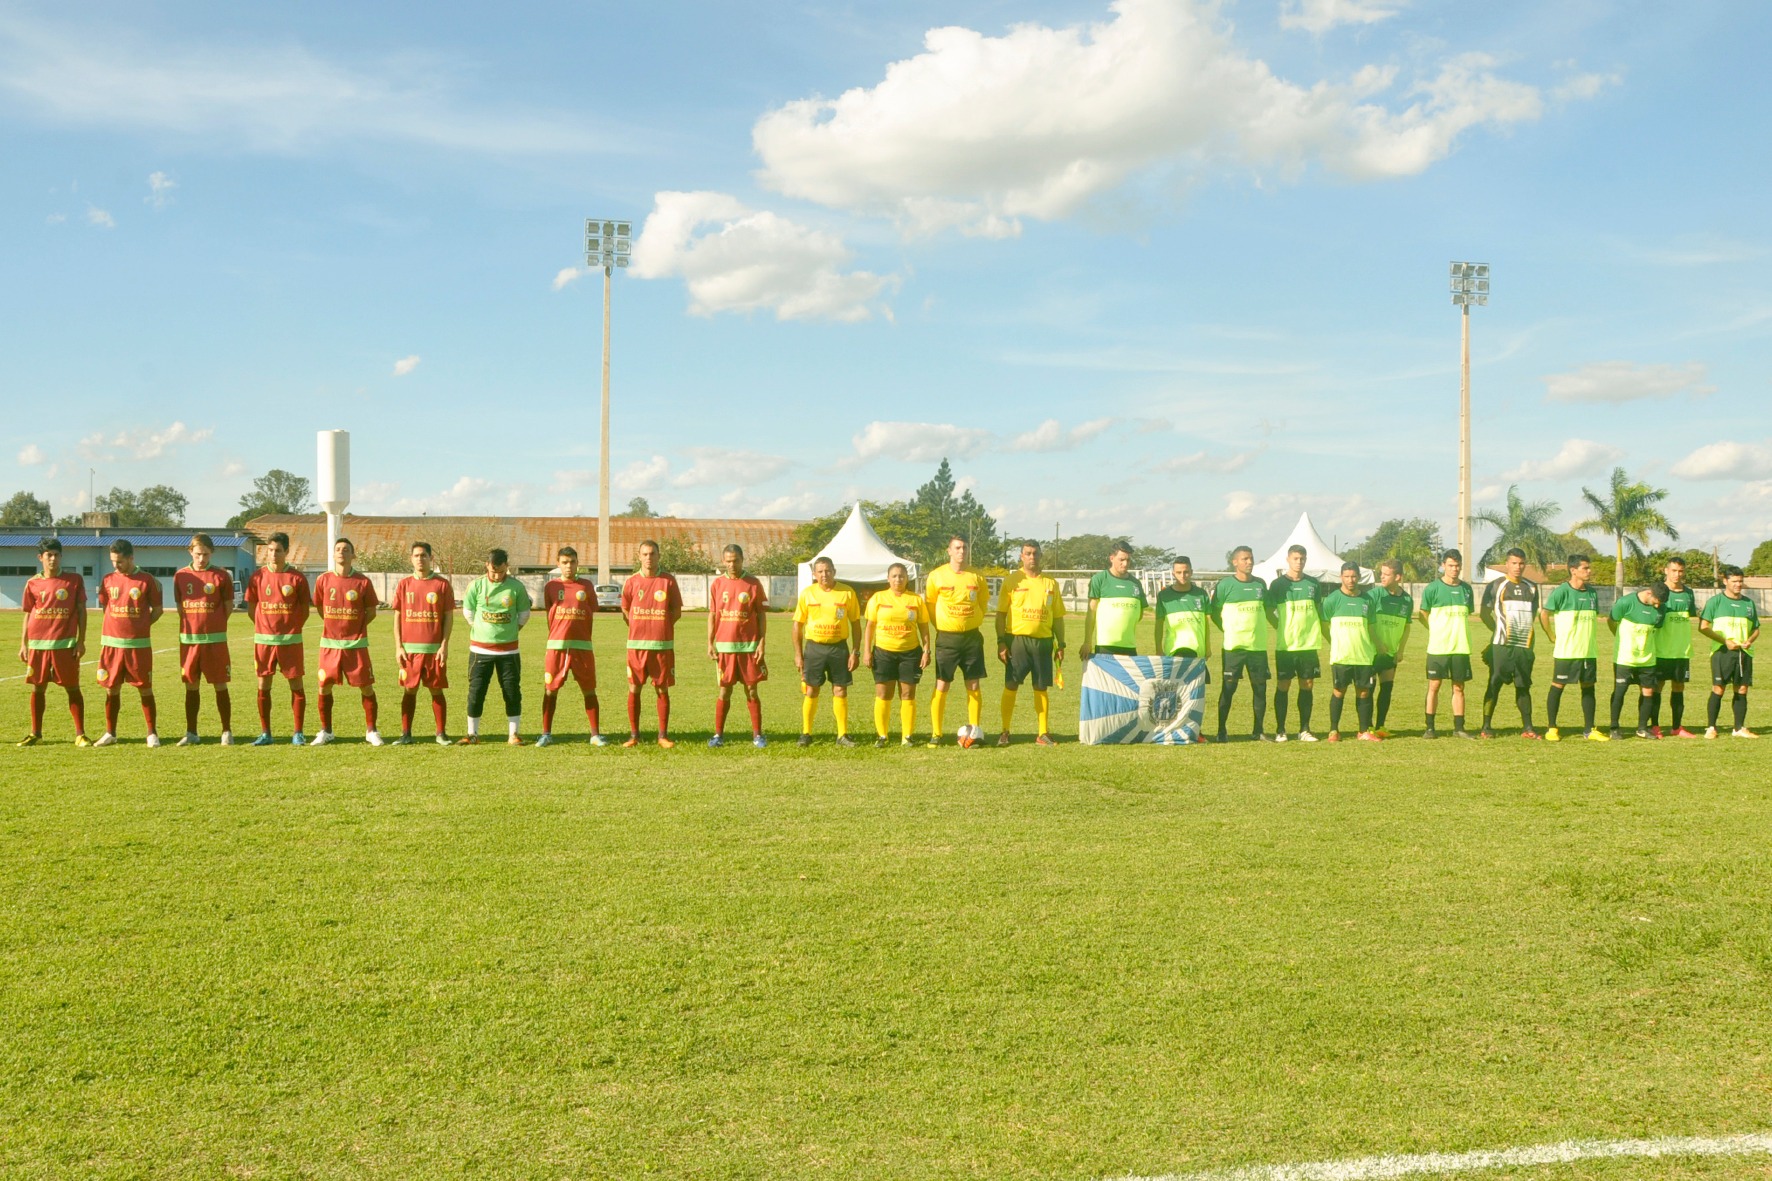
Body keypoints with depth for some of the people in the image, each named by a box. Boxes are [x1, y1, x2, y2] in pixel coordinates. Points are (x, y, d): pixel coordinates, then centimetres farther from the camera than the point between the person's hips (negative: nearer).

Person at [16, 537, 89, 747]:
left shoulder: (74, 579, 1)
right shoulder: (32, 584, 5)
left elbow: (81, 611, 2)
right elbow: (27, 615, 10)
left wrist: (81, 641, -4)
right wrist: (23, 645, 5)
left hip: (65, 644, -2)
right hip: (38, 645, 2)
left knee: (72, 688, -1)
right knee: (38, 688, 9)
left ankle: (80, 734, 4)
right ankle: (35, 733, 19)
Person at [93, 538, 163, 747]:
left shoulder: (147, 580, -2)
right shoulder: (108, 580, 6)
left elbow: (158, 610, 4)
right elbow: (105, 608, 17)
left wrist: (141, 626, -3)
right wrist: (123, 626, 8)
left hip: (139, 644, -3)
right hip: (111, 643, 3)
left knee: (145, 689, 1)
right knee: (112, 689, 8)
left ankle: (152, 733, 8)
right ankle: (110, 733, 19)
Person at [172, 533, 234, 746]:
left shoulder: (221, 576, -3)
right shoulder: (180, 576, 5)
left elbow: (228, 606, 3)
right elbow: (180, 607, 12)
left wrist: (214, 625, 1)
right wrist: (194, 625, 4)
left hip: (215, 640, -3)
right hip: (188, 639, 3)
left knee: (220, 685, 0)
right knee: (191, 686, 9)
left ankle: (227, 732, 7)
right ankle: (191, 733, 17)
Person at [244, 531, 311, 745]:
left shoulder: (297, 578, -3)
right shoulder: (258, 576, 2)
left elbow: (305, 609, 3)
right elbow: (251, 606, 9)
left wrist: (292, 628, 0)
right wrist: (266, 625, 5)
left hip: (291, 640, -2)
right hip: (263, 640, 2)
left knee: (296, 685, 1)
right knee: (263, 685, 5)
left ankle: (298, 733, 8)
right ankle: (265, 733, 14)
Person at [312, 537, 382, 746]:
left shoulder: (363, 582, -3)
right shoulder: (323, 580, 2)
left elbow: (371, 612, 4)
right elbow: (320, 608, 14)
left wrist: (355, 628, 3)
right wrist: (336, 626, 11)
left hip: (356, 643, -2)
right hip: (330, 643, 2)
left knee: (366, 688, 0)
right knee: (324, 687, 4)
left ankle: (371, 731, 12)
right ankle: (325, 731, 18)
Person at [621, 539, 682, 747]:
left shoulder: (668, 581, 1)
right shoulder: (632, 581, 4)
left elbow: (677, 610, 6)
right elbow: (625, 609, 13)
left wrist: (661, 627, 0)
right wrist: (639, 628, 8)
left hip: (663, 644, -1)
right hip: (636, 644, 1)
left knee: (662, 689, 3)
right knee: (634, 689, 2)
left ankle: (663, 735, 11)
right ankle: (634, 734, 10)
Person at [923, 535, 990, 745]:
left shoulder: (976, 577, 3)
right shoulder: (936, 577, -4)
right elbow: (930, 605, 4)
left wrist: (974, 622, 9)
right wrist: (940, 627, 1)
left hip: (972, 637, 2)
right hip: (946, 638, -2)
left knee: (974, 686, 3)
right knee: (941, 685, -3)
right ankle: (936, 734, 2)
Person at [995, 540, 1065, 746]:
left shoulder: (1050, 583, 10)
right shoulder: (1012, 580, 2)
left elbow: (1058, 617, 13)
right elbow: (1001, 613, 0)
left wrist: (1060, 645, 7)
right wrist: (1001, 642, -8)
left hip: (1043, 641, 2)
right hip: (1016, 640, -2)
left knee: (1041, 688, 6)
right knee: (1011, 686, -2)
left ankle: (1043, 733, 12)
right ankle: (1005, 732, 6)